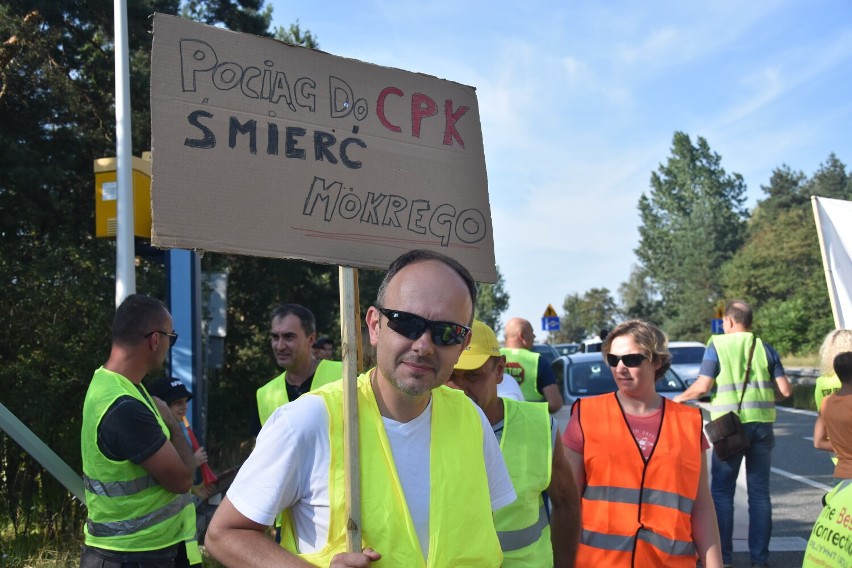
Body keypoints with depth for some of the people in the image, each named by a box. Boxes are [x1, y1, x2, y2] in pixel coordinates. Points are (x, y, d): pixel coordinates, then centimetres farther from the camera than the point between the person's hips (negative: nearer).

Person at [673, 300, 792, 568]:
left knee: (722, 492, 6)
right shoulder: (765, 348, 6)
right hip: (762, 425, 3)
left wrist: (680, 397, 8)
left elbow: (702, 386, -10)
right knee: (759, 492, 9)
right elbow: (785, 390, 2)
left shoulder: (717, 346, -3)